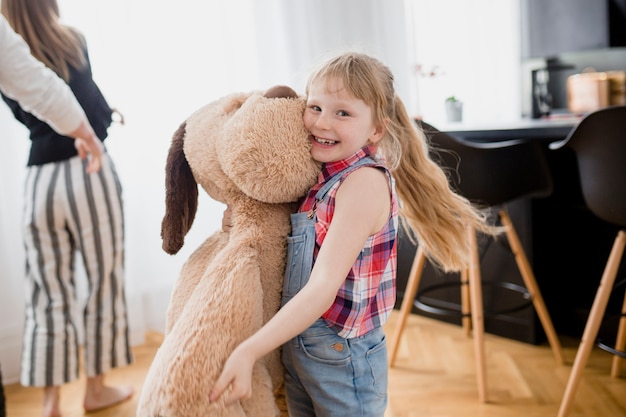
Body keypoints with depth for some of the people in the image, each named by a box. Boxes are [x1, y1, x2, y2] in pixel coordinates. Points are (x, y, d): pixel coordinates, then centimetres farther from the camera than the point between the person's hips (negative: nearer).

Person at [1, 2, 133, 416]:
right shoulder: (73, 42, 1)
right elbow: (99, 114, 2)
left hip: (39, 180, 4)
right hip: (88, 172, -3)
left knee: (49, 294, 8)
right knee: (103, 282, 9)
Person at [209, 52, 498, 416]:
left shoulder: (364, 181, -22)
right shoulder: (321, 174, -1)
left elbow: (322, 290, -27)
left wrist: (249, 351, -31)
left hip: (342, 358, -7)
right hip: (295, 346, 7)